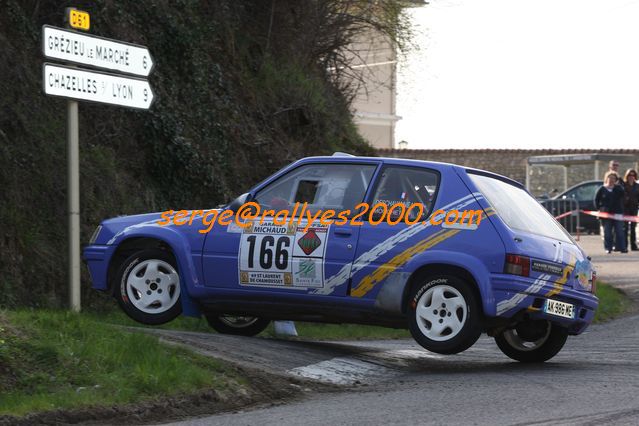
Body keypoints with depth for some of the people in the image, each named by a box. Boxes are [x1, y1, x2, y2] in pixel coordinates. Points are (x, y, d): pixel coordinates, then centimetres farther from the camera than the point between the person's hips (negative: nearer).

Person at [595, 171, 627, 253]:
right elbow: (596, 200, 7)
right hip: (606, 213, -1)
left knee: (619, 231, -1)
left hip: (617, 213, 1)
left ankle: (621, 247, -1)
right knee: (607, 232, 3)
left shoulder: (618, 188, 7)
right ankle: (608, 248, 10)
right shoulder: (602, 189, 4)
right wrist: (599, 208, -6)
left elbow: (623, 195, -12)